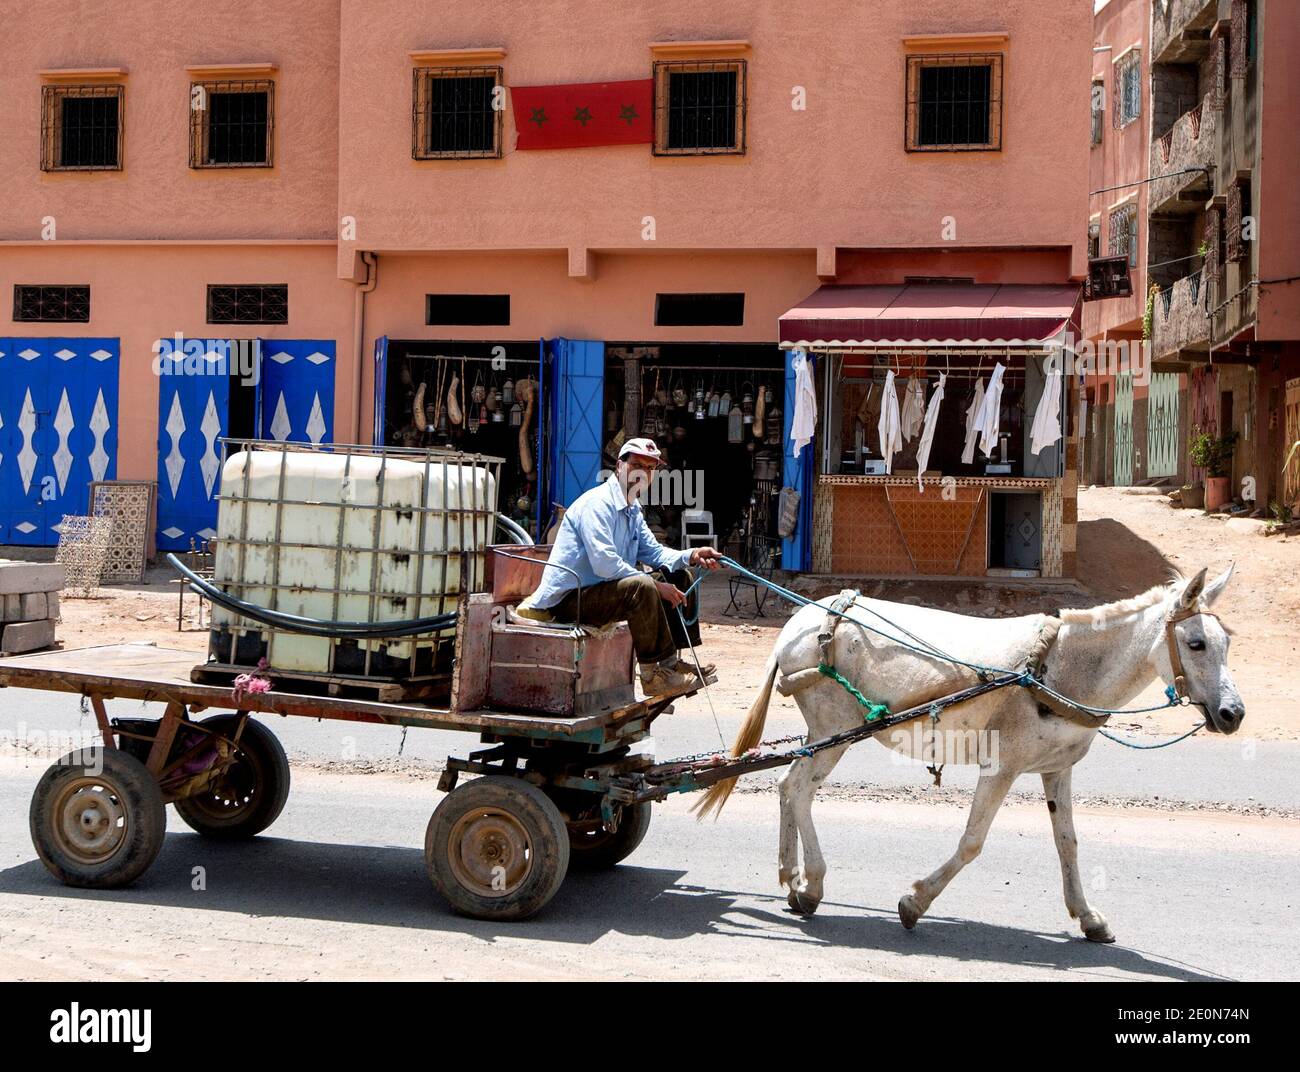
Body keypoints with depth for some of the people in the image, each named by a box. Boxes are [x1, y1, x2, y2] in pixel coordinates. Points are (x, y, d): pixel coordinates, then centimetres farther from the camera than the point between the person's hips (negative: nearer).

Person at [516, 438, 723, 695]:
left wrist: (692, 556, -5)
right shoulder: (597, 503, -17)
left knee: (678, 577, 7)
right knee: (641, 587, -34)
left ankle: (670, 661, 3)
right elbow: (605, 564, -27)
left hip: (594, 590, 11)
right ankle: (654, 673, -24)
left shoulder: (632, 510, 17)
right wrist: (656, 586, -26)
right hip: (567, 597, -10)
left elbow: (654, 551, 15)